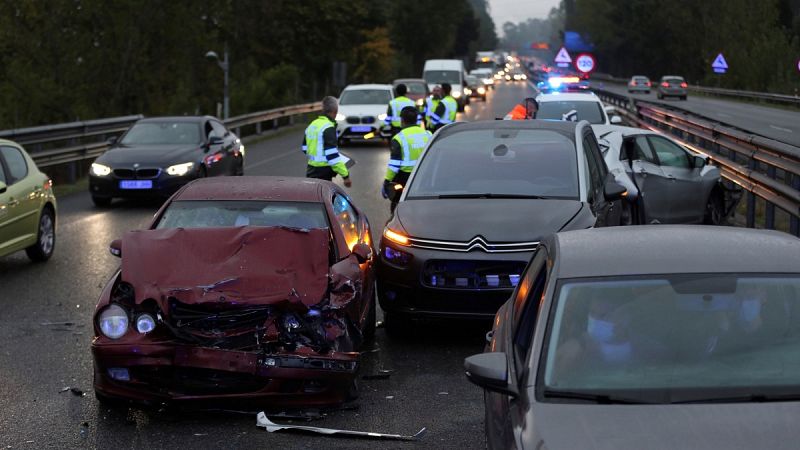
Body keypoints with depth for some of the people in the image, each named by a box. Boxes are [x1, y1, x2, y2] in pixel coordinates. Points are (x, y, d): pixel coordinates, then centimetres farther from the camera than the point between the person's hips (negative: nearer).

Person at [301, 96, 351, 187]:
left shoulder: (312, 125, 12)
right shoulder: (328, 128, -17)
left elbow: (305, 149, 20)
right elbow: (332, 155, -22)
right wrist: (345, 175, -19)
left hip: (311, 170, 9)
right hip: (323, 172, -9)